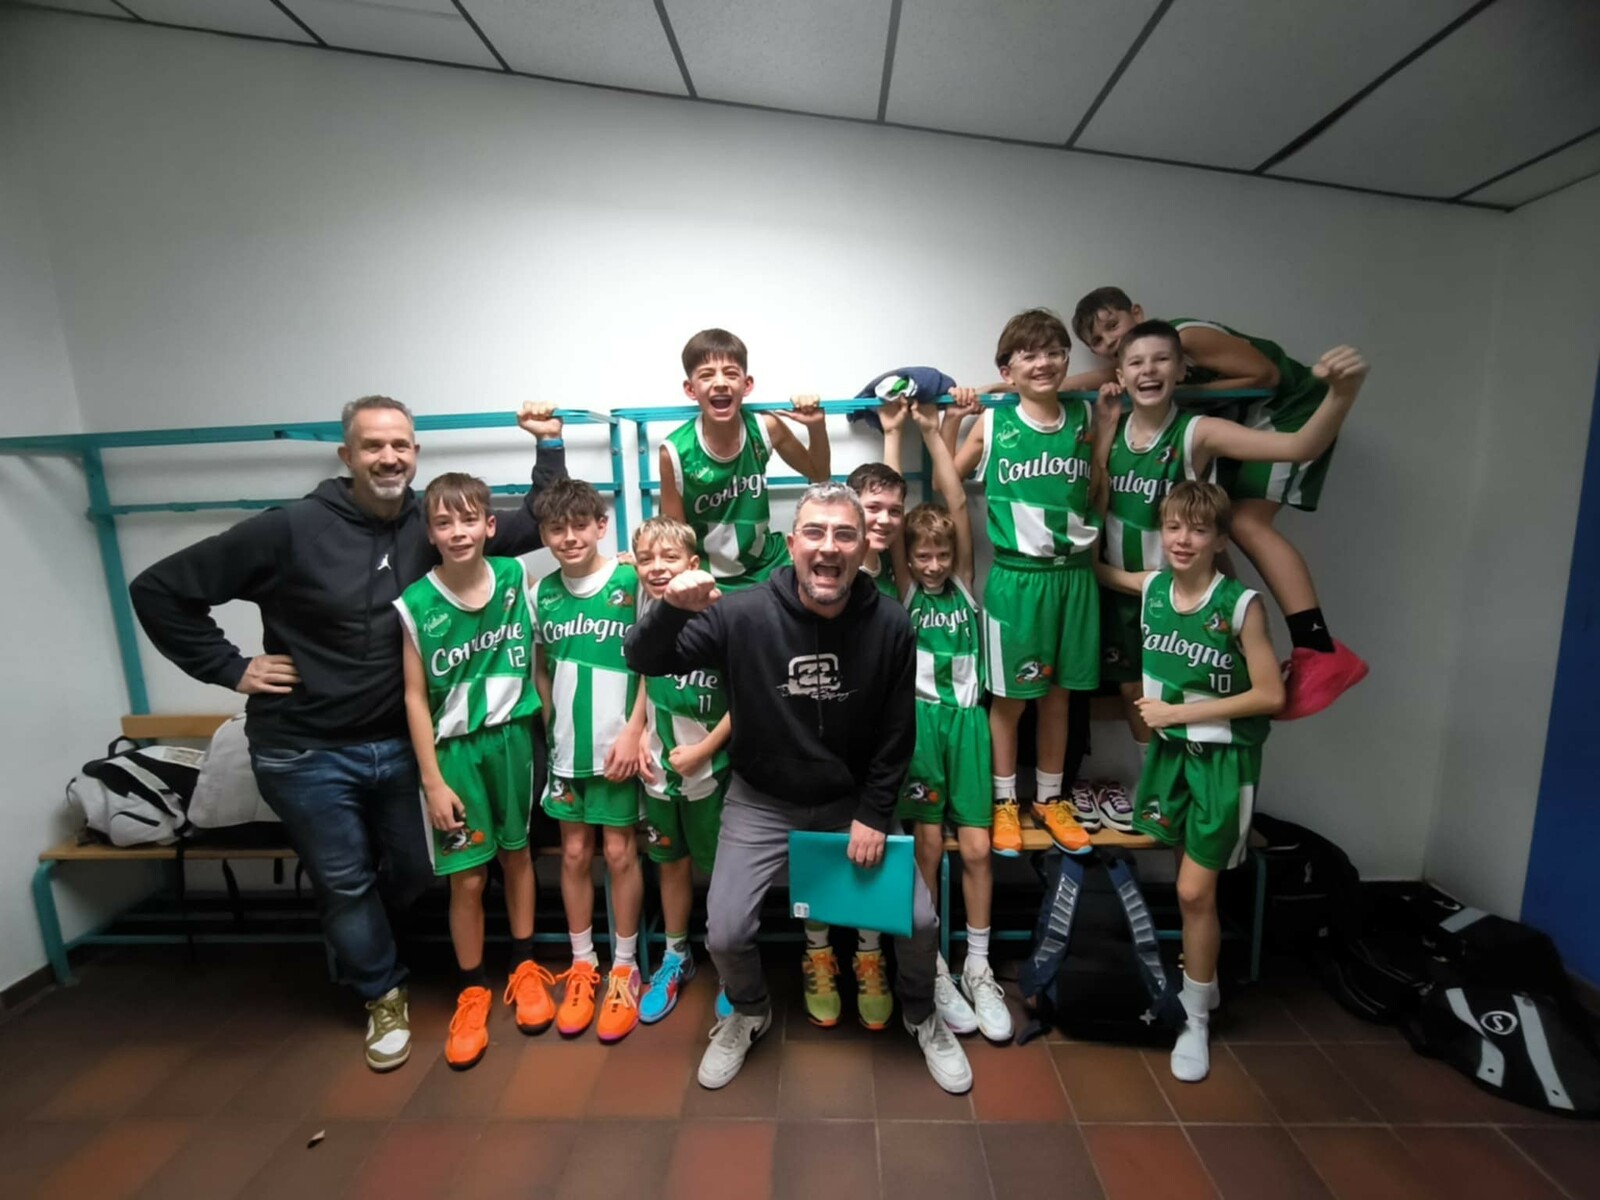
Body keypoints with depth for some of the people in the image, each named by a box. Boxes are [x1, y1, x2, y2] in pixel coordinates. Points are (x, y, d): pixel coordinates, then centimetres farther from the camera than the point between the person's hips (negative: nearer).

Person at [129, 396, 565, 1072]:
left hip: (399, 745, 3)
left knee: (415, 872, 18)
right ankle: (383, 996, 37)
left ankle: (353, 943, 52)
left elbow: (538, 527, -4)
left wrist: (550, 445, -11)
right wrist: (231, 669, -9)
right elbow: (158, 590, -5)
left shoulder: (431, 527, -5)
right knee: (344, 884, 12)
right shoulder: (292, 528, -14)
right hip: (304, 752, -3)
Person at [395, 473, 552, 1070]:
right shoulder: (415, 604, -11)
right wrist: (432, 781, -7)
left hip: (514, 737, 2)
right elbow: (416, 698, -7)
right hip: (456, 748, -1)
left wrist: (546, 727, 2)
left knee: (517, 853, 16)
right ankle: (472, 990, 28)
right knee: (467, 878, 7)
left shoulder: (515, 578, -6)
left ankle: (524, 967, 34)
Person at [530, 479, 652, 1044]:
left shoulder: (632, 583, -11)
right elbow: (540, 666, 13)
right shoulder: (542, 593, 3)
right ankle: (582, 965, 32)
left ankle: (624, 969, 26)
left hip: (618, 747, -4)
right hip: (565, 748, 4)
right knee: (574, 853, 14)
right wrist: (552, 722, 5)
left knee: (620, 853, 7)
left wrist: (633, 731, -14)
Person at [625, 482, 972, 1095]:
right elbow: (644, 662, -17)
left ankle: (922, 1016, 35)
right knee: (725, 933, -5)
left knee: (921, 919, -1)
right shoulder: (744, 614, -20)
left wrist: (874, 814, -7)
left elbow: (897, 734, -5)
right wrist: (672, 609, -37)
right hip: (761, 801, 0)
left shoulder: (889, 625, -15)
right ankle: (749, 1014, 32)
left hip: (856, 801, 1)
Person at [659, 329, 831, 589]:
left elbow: (818, 475, 7)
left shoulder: (765, 428, -11)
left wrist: (816, 427, -8)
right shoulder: (676, 451, -17)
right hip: (710, 579, -2)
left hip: (768, 564, 3)